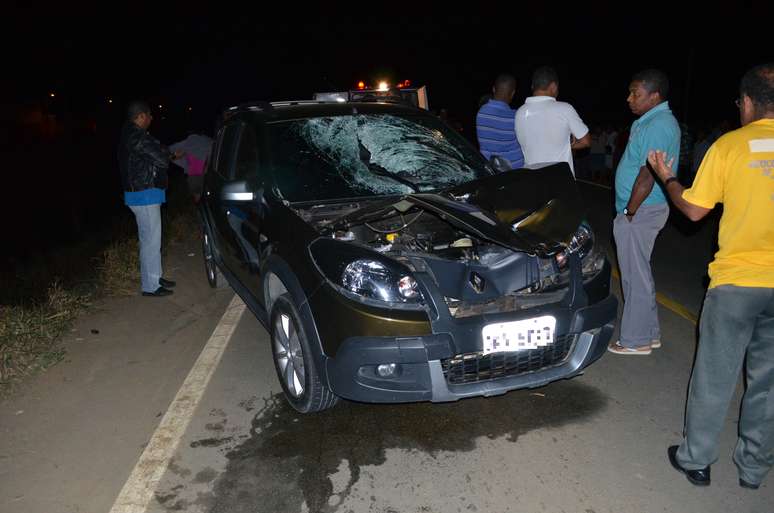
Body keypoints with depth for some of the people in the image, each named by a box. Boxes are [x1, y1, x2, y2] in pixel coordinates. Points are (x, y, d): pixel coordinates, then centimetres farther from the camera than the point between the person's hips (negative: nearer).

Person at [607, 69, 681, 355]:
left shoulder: (657, 126, -19)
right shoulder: (653, 120, 15)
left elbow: (647, 176, -23)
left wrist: (629, 213, -17)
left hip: (640, 212, -11)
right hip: (643, 210, 11)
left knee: (636, 277, -1)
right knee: (639, 274, 18)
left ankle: (636, 340, 10)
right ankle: (649, 333, 29)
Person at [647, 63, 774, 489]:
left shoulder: (729, 145, -7)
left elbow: (693, 210, -2)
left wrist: (666, 178, 15)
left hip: (736, 281, -2)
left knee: (714, 377, 10)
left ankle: (696, 459, 23)